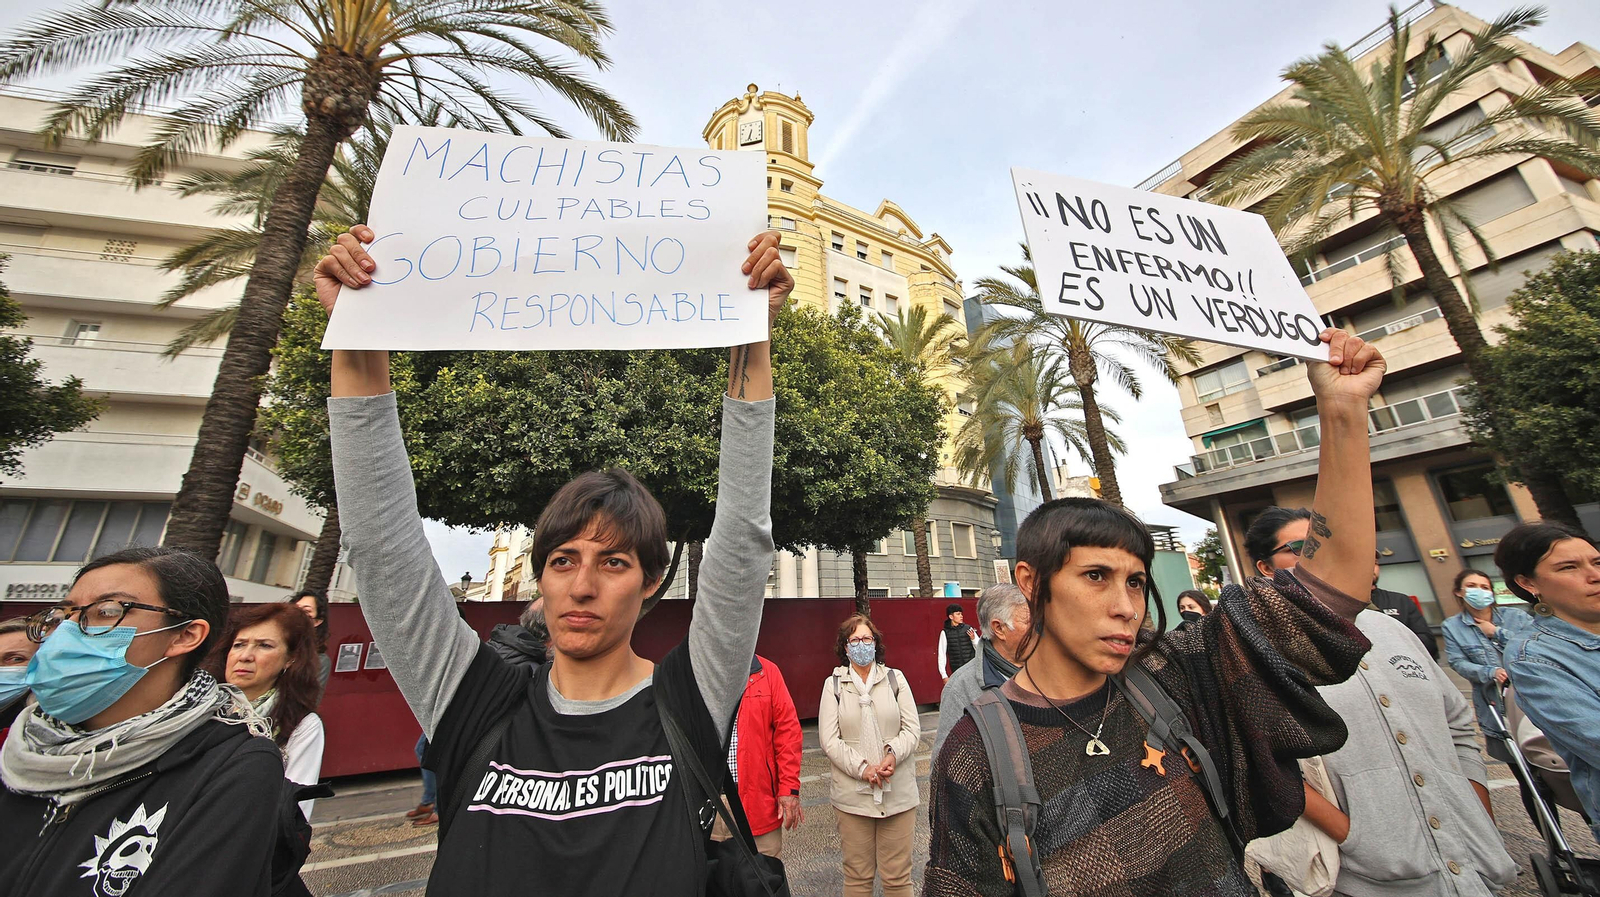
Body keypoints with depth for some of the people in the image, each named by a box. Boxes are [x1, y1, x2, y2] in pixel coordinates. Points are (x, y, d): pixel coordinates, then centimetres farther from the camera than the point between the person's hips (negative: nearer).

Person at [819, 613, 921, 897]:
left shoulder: (895, 678, 3)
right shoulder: (833, 684, -1)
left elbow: (913, 728, 1)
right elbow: (828, 739, -5)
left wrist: (893, 754, -16)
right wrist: (861, 768, -15)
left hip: (898, 791, 1)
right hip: (852, 793, -1)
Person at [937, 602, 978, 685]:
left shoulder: (968, 629, 1)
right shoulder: (945, 632, -2)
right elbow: (942, 655, 2)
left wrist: (973, 638, -13)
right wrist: (944, 675, 0)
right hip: (957, 672, -1)